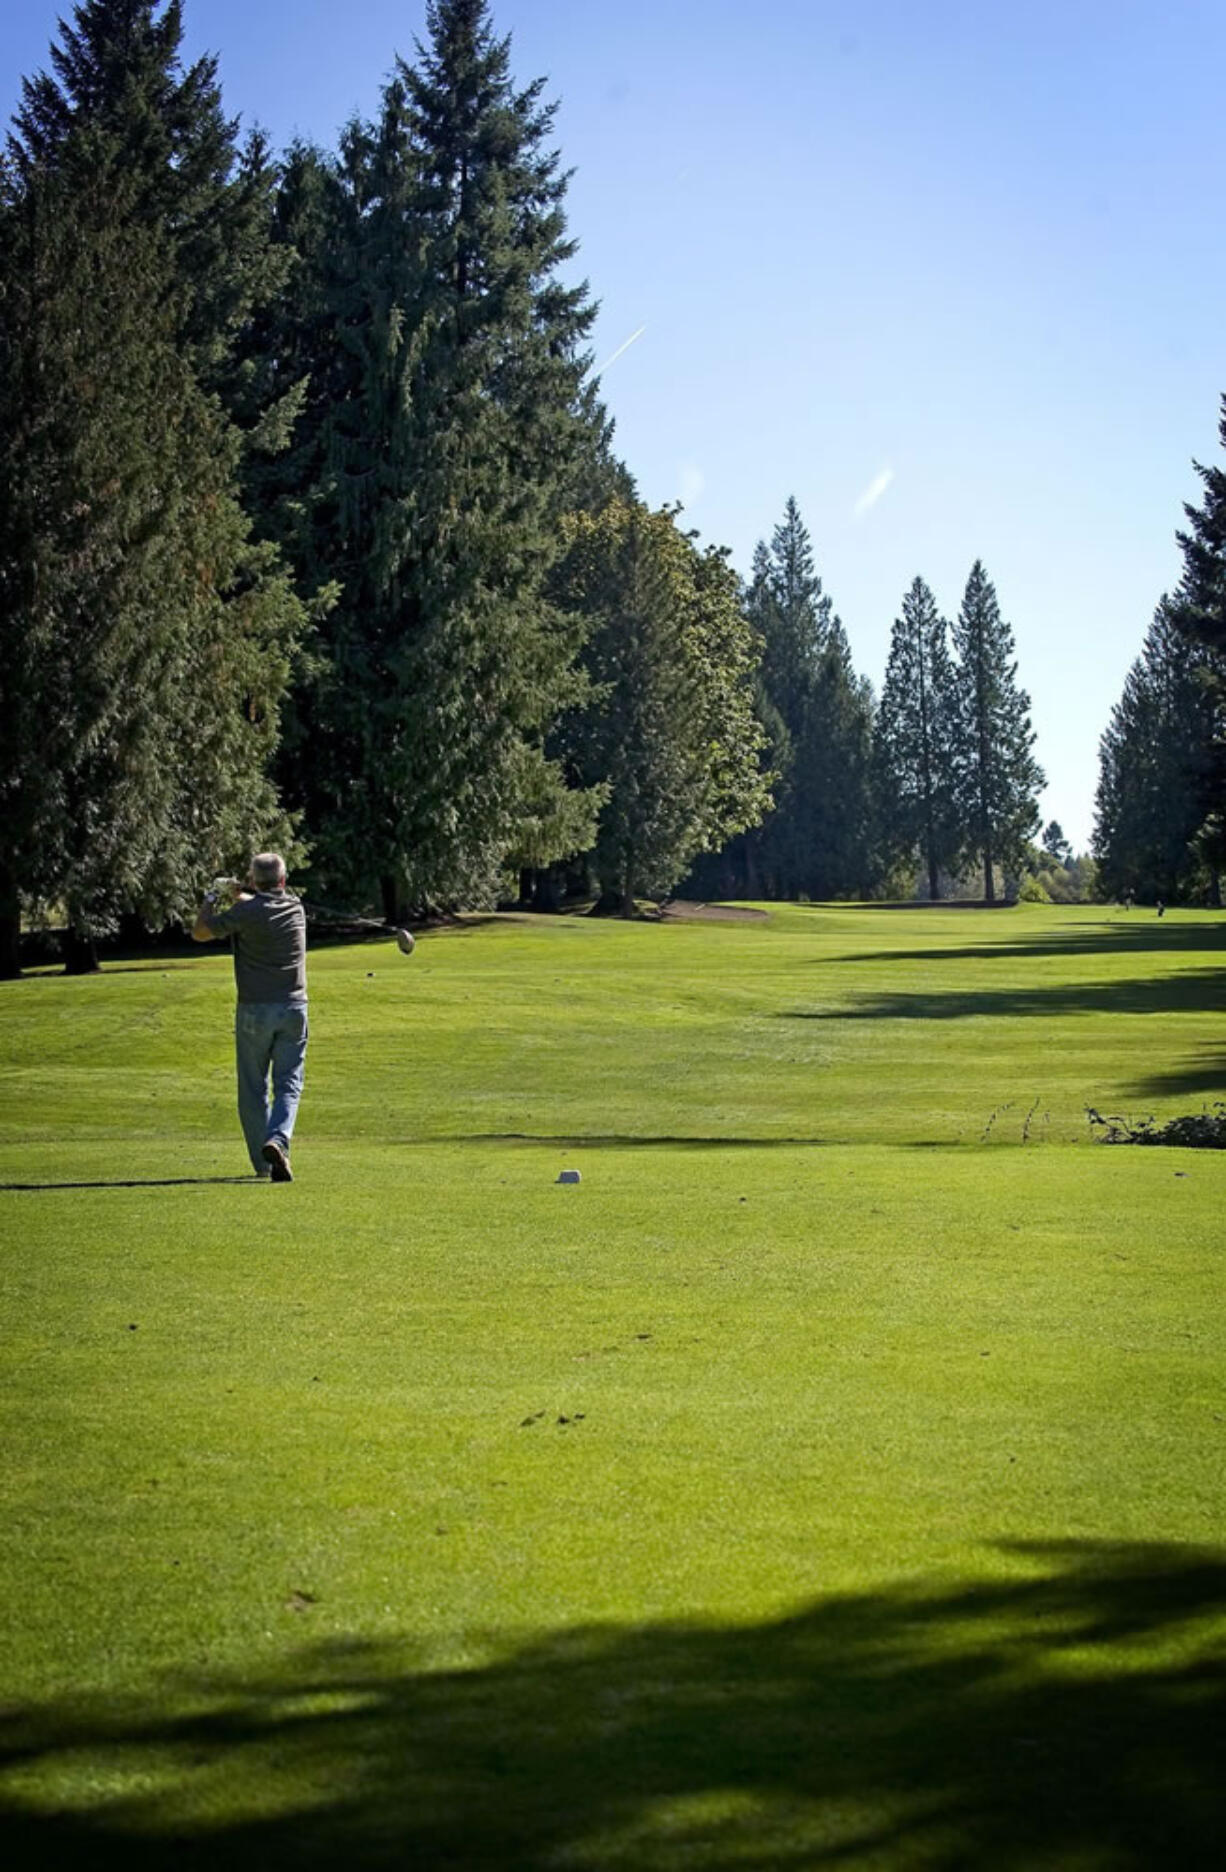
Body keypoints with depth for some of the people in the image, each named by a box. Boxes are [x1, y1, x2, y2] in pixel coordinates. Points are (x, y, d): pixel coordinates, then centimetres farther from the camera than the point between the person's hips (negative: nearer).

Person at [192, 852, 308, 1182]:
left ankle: (263, 1163, 10)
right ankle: (277, 1141, -24)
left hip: (254, 1009, -2)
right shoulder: (296, 908, 5)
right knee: (288, 1085, 1)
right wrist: (241, 895, 34)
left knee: (253, 1089, 9)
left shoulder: (245, 912, -10)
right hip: (293, 1007, 2)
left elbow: (200, 933, 2)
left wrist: (208, 904, 17)